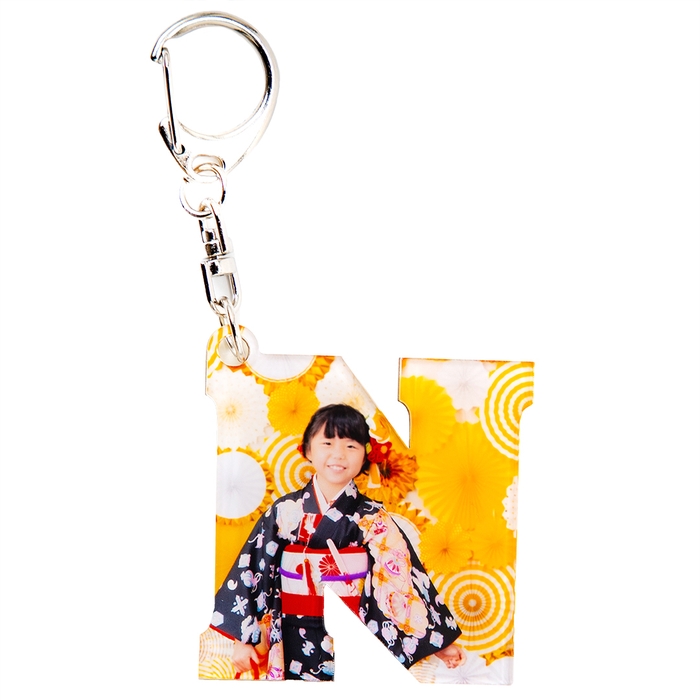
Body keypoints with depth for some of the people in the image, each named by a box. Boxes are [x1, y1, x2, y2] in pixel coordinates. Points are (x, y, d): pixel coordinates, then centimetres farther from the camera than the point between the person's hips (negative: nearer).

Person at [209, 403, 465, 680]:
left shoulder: (372, 519, -6)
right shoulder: (284, 512, -4)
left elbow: (407, 579, -6)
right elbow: (253, 570, -1)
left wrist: (440, 640, -5)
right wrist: (243, 640, -2)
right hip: (294, 645, 1)